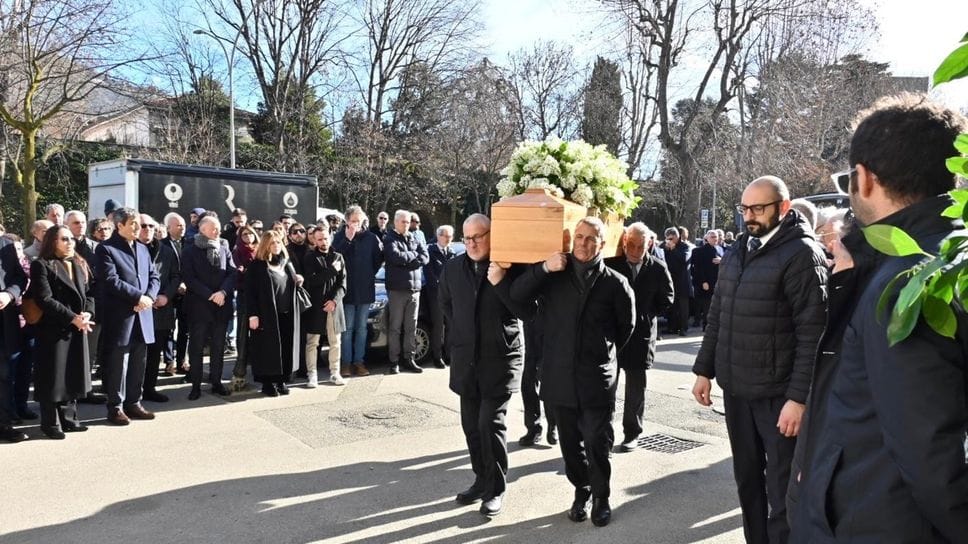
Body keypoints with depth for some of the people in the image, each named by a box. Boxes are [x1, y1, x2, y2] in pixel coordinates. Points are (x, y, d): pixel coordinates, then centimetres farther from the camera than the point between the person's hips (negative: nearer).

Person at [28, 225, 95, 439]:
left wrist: (87, 313, -9)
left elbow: (89, 293, 11)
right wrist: (73, 318, -19)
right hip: (53, 329, -6)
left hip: (77, 329, 6)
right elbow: (45, 300, -15)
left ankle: (68, 418, 22)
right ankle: (50, 422, 11)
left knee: (73, 375, 11)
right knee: (53, 376, 1)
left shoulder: (80, 265, 14)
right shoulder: (41, 265, -6)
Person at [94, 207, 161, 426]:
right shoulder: (105, 249, -5)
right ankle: (115, 408, 9)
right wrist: (138, 296, -17)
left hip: (142, 315, 7)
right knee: (118, 365, 0)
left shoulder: (142, 248, 17)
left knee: (138, 365, 11)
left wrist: (149, 297, -7)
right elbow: (111, 280, -15)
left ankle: (133, 404, 21)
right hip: (120, 316, -6)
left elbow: (154, 277, 13)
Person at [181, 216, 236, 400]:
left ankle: (216, 382, 17)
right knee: (196, 347, 2)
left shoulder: (224, 248, 10)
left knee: (218, 346, 8)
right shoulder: (190, 250, 0)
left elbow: (233, 272, 2)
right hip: (199, 305, -3)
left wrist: (223, 292, -14)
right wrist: (209, 295, -16)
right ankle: (196, 385, 9)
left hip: (222, 304, 3)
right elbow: (188, 278, -9)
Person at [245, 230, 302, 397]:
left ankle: (281, 380, 17)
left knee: (285, 348, 6)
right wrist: (252, 314, -15)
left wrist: (298, 282, 6)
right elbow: (250, 291, -10)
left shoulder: (287, 263, 14)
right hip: (267, 315, -5)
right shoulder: (256, 265, -4)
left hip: (286, 315, 5)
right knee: (268, 349, 1)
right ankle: (268, 383, 11)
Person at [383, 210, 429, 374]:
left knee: (411, 327, 7)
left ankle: (408, 359, 14)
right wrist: (414, 255, -4)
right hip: (397, 288, -5)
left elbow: (425, 257, 3)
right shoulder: (390, 240, 0)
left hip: (414, 288, 5)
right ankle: (394, 361, 2)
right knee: (396, 327, -3)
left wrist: (407, 262, -11)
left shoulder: (414, 240, 16)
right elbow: (396, 256, -18)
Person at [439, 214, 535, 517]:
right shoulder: (453, 268, 5)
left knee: (491, 423, -6)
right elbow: (445, 303, 23)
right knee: (472, 424, 12)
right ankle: (482, 480, 27)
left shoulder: (510, 266, -10)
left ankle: (496, 490, 8)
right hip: (466, 359, 5)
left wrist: (501, 282, -23)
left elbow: (527, 312, -14)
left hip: (500, 358, -5)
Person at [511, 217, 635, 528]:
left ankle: (601, 497, 21)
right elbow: (517, 294, -7)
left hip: (598, 377, -2)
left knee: (597, 441, 0)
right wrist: (544, 268, -18)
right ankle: (581, 491, 31)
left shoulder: (615, 283, -1)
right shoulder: (555, 275, 4)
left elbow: (626, 326, 12)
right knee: (570, 441, 12)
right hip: (560, 374, 2)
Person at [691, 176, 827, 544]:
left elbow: (812, 331, -15)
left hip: (778, 395, -6)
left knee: (781, 491, 4)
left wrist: (799, 396, -19)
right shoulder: (738, 251, 11)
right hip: (736, 390, 6)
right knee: (747, 481, 17)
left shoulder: (802, 253, -10)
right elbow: (717, 316, 16)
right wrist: (704, 369, 12)